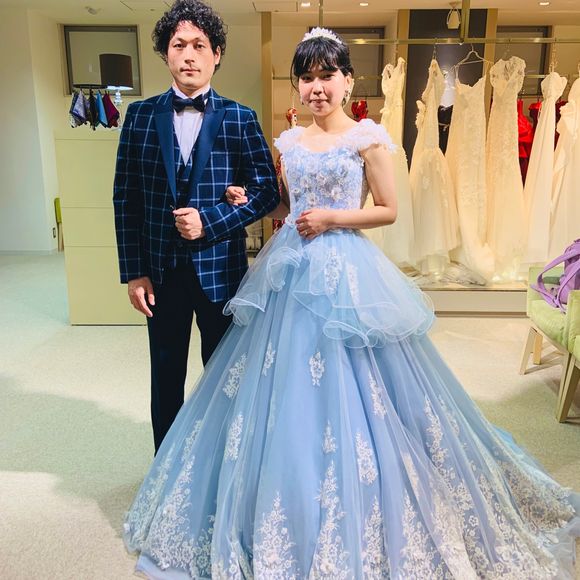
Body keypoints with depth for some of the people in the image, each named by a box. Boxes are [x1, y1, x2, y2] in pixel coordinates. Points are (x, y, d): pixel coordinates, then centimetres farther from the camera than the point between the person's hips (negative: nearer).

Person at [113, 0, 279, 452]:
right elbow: (126, 198, 2)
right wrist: (134, 272, -2)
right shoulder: (141, 115, 3)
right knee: (166, 377, 14)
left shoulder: (239, 118, -1)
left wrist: (210, 222, -16)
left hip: (220, 267, -1)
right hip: (161, 269, 2)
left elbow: (267, 191, -3)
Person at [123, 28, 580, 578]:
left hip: (344, 273, -5)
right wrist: (250, 201, 4)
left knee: (343, 393, 0)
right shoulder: (290, 141, 12)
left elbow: (388, 210, -3)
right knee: (283, 392, 10)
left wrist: (332, 218, -13)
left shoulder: (368, 138, -3)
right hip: (291, 270, 5)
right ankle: (285, 524, 31)